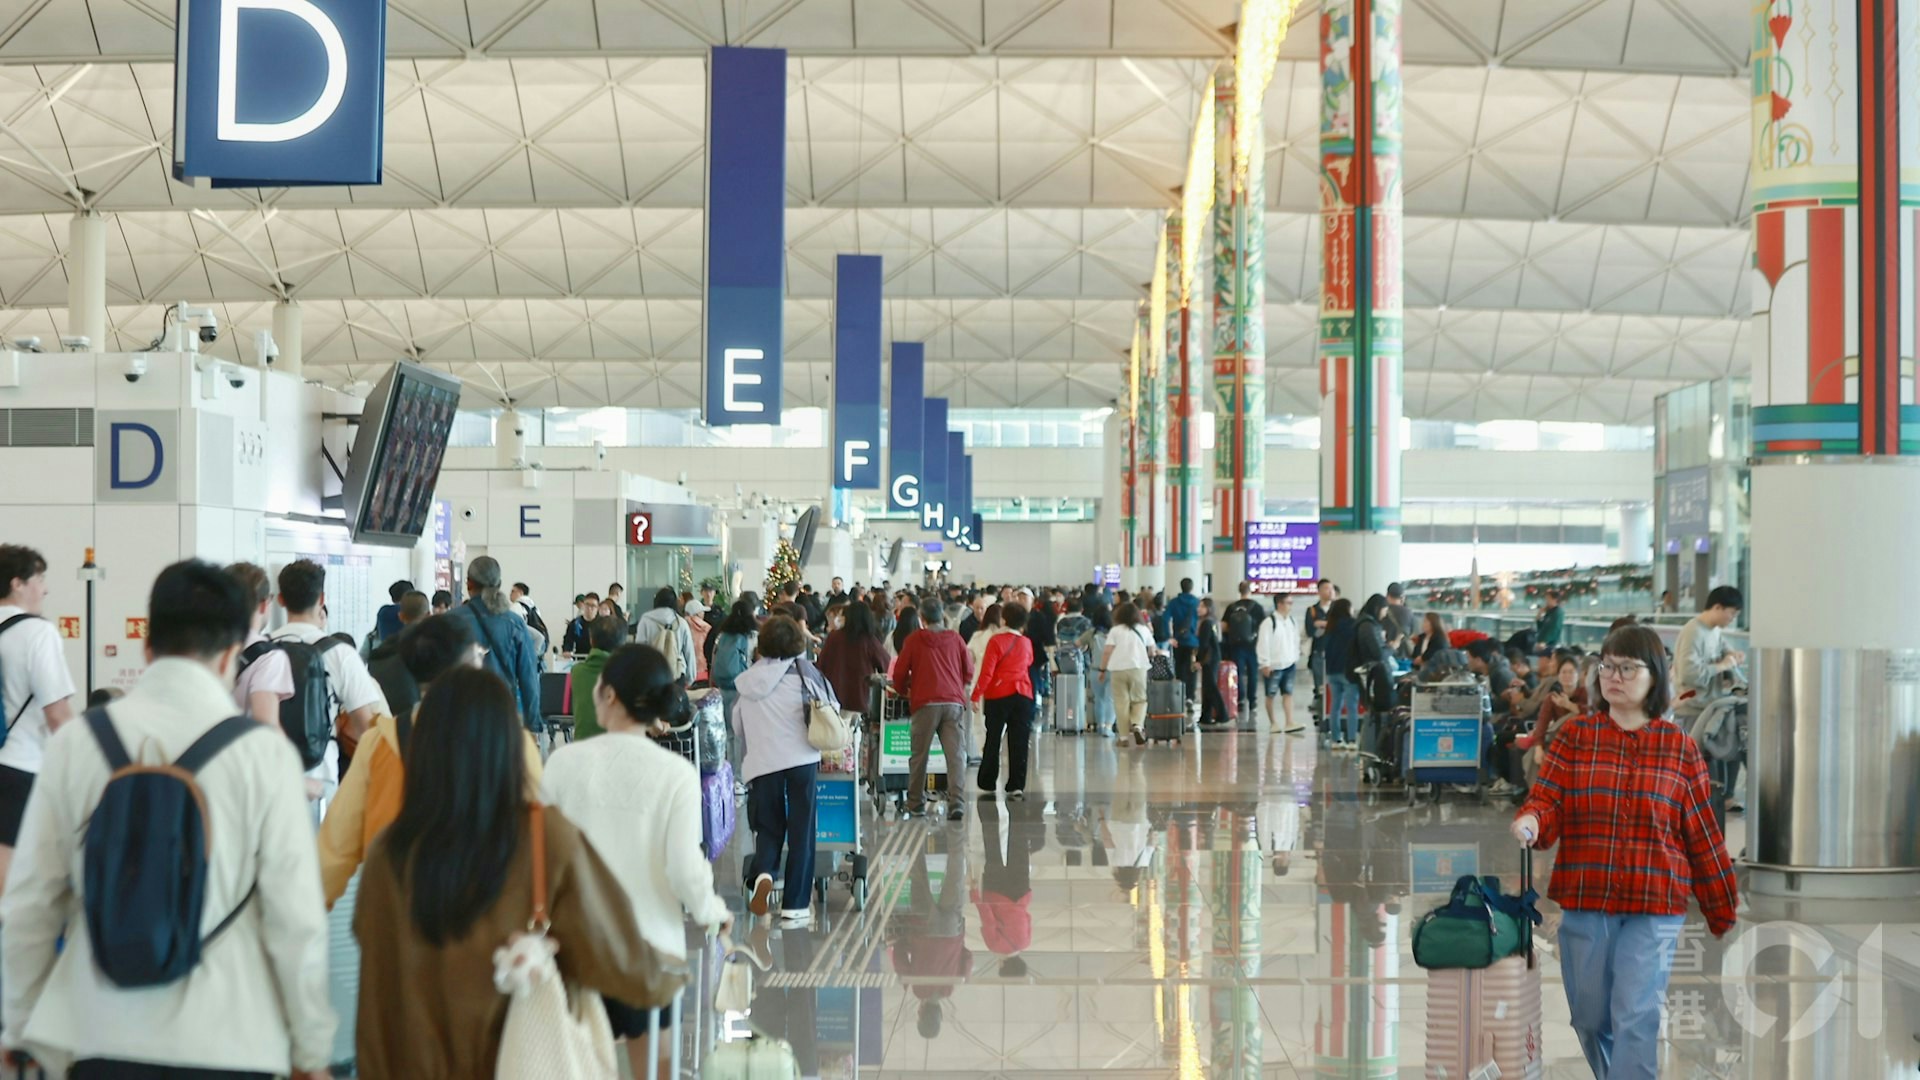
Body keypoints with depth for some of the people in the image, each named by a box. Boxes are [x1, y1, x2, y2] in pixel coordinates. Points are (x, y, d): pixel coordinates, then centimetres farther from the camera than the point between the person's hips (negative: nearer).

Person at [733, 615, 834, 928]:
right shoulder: (802, 670, 3)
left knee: (768, 828, 14)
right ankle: (794, 907, 5)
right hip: (801, 759, -2)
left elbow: (738, 728, 17)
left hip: (760, 764, 2)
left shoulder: (747, 681, 11)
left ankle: (761, 873, -17)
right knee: (801, 832, 5)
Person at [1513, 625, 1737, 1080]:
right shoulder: (1574, 736, 5)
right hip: (1583, 904, 2)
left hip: (1654, 910, -2)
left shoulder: (1679, 748, 4)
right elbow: (1547, 800, -6)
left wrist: (1725, 915, 10)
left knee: (1635, 1019, -9)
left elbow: (1703, 837, 7)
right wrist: (1529, 823, -30)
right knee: (1590, 1018, 12)